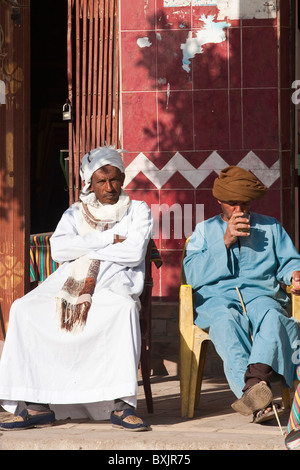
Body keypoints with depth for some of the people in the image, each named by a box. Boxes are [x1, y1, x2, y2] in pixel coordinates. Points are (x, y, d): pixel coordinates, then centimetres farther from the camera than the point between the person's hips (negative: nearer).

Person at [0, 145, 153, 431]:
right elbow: (58, 249, 1)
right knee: (23, 308, -24)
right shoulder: (75, 213, 21)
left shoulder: (137, 211, 13)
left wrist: (84, 247, -1)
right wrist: (109, 240, -4)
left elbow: (135, 252, -6)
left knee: (126, 308, -39)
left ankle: (121, 405, -39)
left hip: (114, 286, -3)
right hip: (72, 284, 3)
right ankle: (37, 405, -28)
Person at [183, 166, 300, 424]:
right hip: (217, 298, -1)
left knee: (272, 315, -38)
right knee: (226, 321, -39)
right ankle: (259, 399, -55)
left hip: (261, 294, 1)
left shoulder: (271, 228, 26)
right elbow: (193, 275, 6)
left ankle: (254, 380, -60)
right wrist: (225, 241, -1)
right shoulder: (205, 230, 21)